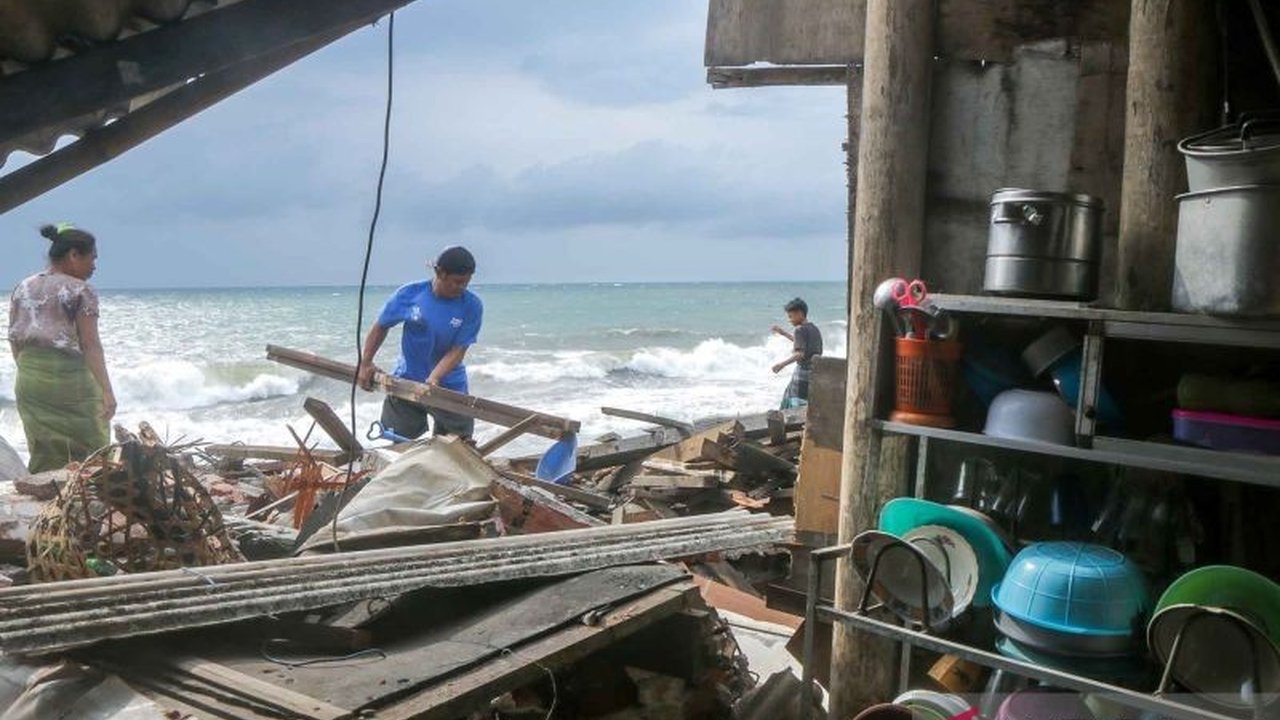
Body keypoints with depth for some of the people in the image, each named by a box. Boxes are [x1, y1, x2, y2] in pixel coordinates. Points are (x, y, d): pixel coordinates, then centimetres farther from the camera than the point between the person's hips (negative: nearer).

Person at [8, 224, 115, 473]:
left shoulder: (22, 288, 11)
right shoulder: (81, 290, -7)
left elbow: (14, 340, 13)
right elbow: (90, 345, -13)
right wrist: (106, 390, -14)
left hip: (29, 381, 6)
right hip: (70, 380, -6)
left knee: (43, 456, 9)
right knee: (87, 453, 0)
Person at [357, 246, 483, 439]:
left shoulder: (472, 306, -15)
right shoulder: (410, 294, -11)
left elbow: (458, 350, -17)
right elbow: (381, 327, 3)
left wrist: (433, 379, -29)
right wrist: (365, 363, 2)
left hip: (449, 386, -1)